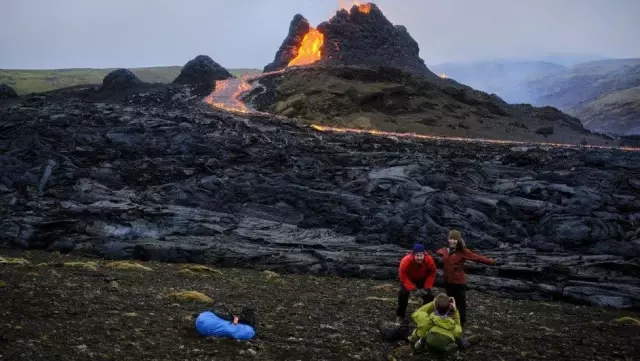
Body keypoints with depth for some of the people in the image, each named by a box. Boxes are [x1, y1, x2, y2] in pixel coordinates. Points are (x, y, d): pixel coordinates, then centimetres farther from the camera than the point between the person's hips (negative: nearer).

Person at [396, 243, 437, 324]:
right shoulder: (406, 261, -40)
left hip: (422, 279, 2)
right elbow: (403, 276, -30)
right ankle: (400, 315, 5)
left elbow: (432, 273, -18)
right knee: (403, 294, -13)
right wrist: (413, 289, -33)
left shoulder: (429, 260, -34)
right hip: (408, 278, -2)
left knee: (429, 295, -4)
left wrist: (426, 288, -22)